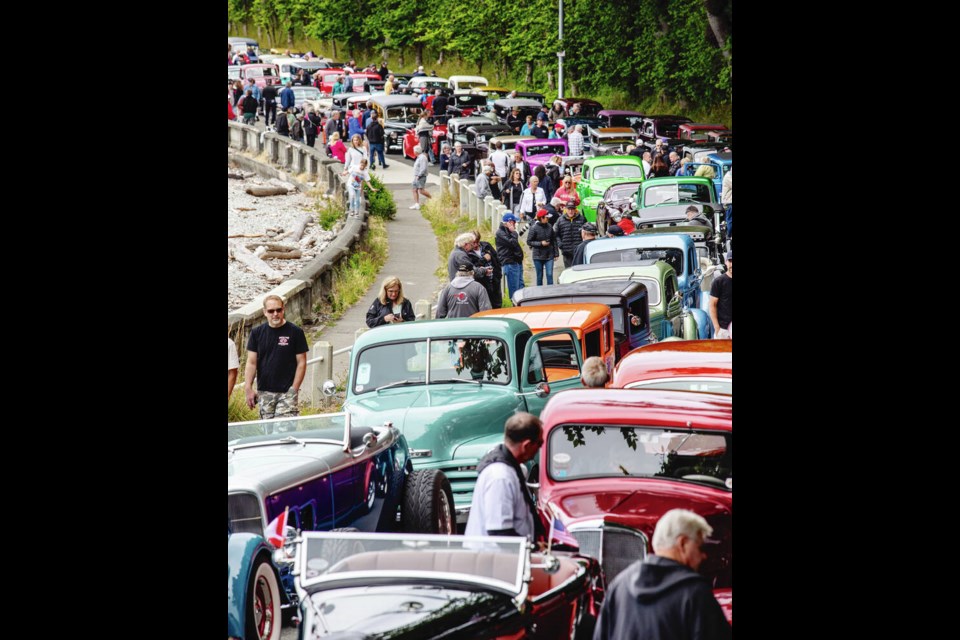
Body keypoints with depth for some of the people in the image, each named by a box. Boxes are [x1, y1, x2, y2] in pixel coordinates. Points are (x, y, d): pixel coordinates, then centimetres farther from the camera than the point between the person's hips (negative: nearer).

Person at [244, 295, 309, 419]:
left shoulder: (295, 332, -2)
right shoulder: (257, 333, 6)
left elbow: (301, 363, -1)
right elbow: (251, 363, 7)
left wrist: (294, 389, -9)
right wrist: (248, 389, -3)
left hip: (287, 392, -3)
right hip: (264, 393, 3)